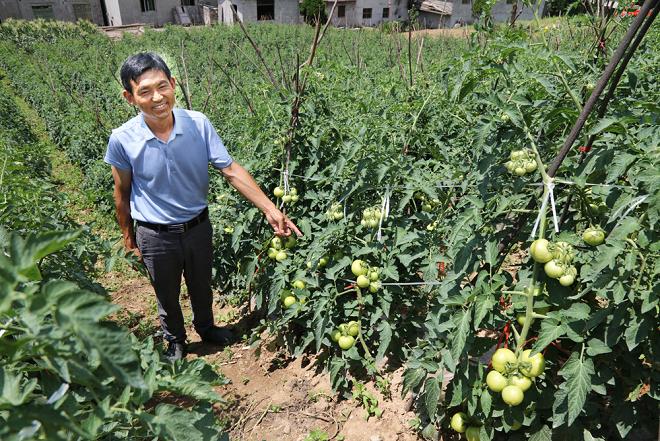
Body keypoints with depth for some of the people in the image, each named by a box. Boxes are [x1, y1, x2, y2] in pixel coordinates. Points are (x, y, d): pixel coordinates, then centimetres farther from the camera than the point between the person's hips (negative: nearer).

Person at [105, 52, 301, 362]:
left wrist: (270, 209, -24)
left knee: (201, 286, 25)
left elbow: (231, 170, -18)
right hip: (156, 236, -1)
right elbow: (122, 192, -5)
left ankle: (206, 327, 56)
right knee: (167, 295, 22)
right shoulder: (122, 140, -20)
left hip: (198, 226, 2)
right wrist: (128, 237, 5)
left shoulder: (199, 124, -18)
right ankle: (175, 340, 51)